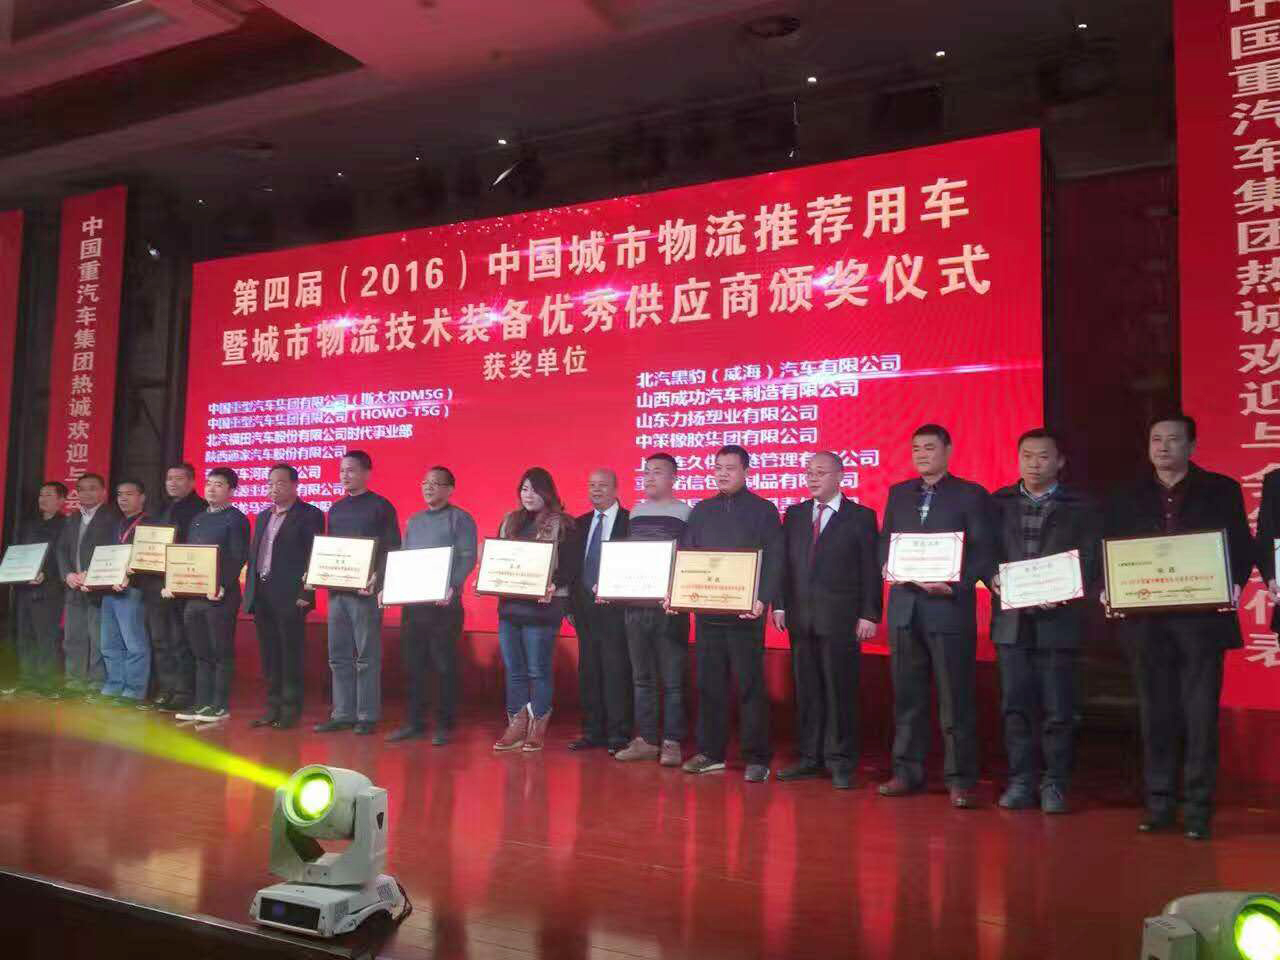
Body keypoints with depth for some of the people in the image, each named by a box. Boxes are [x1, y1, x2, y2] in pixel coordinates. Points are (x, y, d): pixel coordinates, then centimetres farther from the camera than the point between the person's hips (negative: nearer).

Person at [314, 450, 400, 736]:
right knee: (339, 656, 9)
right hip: (337, 590, 6)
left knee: (366, 657, -1)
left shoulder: (381, 506, -4)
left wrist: (376, 578, -22)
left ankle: (367, 716, 5)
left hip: (365, 591, -6)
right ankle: (343, 714, 16)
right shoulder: (336, 509, 15)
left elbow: (393, 549, -8)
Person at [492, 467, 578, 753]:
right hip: (509, 604, 6)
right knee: (513, 670, 9)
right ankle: (517, 726, 17)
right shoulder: (510, 521, 15)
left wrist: (554, 585, -24)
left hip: (542, 606, -6)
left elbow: (571, 565, -8)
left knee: (537, 670, 1)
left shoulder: (562, 525, -3)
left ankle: (538, 728, 12)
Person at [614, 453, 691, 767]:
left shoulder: (685, 513, -2)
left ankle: (672, 743, 8)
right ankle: (645, 740, 19)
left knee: (672, 680, 0)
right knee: (642, 678, 11)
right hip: (635, 604, 5)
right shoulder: (635, 512, 14)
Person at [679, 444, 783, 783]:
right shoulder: (702, 510, 14)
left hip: (745, 612, -4)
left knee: (750, 685, 0)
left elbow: (774, 560, -4)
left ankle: (757, 758, 7)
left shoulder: (763, 510, 1)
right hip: (706, 611, 4)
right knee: (708, 683, 9)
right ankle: (710, 752, 19)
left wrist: (763, 599, -17)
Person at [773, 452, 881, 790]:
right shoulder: (794, 515, 13)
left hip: (841, 619, -4)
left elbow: (871, 570, -2)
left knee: (840, 691, 1)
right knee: (806, 691, 9)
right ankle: (809, 757, 18)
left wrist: (869, 615, -8)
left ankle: (840, 762, 10)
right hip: (801, 616, 4)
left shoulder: (861, 517, 1)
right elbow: (784, 563, 12)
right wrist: (780, 605, 4)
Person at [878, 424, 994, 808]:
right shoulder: (898, 493, 15)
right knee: (906, 696, 10)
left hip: (949, 608, -4)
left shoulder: (970, 495, 2)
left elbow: (983, 552, -4)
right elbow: (884, 543, 15)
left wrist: (955, 586, -17)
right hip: (904, 607, 4)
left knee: (955, 700, -1)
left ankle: (960, 780, 7)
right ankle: (907, 771, 19)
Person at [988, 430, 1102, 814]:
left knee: (1057, 709, 1)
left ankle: (1054, 785, 13)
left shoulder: (1082, 507, 5)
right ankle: (1021, 782, 15)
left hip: (1057, 619, -2)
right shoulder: (999, 502, 11)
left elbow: (1091, 563, 0)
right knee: (1015, 706, 5)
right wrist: (993, 581, -10)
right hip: (1011, 618, 2)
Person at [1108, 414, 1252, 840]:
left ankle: (1197, 809, 8)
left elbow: (1241, 546, 2)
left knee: (1200, 717, 0)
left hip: (1201, 618, -2)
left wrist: (1234, 584, -15)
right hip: (1146, 621, 2)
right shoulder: (1127, 499, 12)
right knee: (1156, 717, 8)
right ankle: (1159, 805, 16)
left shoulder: (1221, 490, 7)